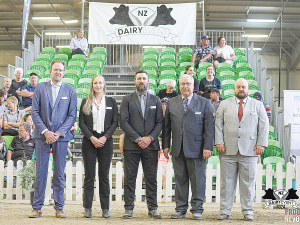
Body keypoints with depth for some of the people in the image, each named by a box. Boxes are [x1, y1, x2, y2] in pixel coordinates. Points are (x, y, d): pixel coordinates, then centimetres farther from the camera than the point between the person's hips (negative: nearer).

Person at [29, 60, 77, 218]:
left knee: (59, 174, 3)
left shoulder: (70, 91, 6)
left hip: (61, 136, 0)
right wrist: (45, 131, -9)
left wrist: (58, 133, -9)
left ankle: (59, 208, 10)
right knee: (41, 172, 1)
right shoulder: (40, 88, 6)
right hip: (42, 135, 0)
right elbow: (34, 112, 2)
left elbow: (72, 115, 2)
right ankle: (37, 208, 7)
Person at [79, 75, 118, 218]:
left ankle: (105, 209, 6)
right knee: (89, 175, 1)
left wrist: (105, 137, -8)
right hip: (89, 142, 0)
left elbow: (115, 122, 4)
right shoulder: (86, 102, 9)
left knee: (104, 176, 2)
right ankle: (87, 208, 6)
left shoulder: (111, 102, 10)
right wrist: (92, 138, -9)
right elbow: (81, 122, 3)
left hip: (106, 141, 0)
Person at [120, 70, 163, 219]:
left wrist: (150, 138, -9)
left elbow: (159, 122, 6)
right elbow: (123, 122, -3)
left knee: (151, 179, 3)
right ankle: (129, 208, 8)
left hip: (151, 145, 1)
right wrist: (137, 139, -11)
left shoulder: (156, 100, 12)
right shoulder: (127, 100, 6)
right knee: (129, 178, 1)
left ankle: (152, 208, 10)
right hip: (131, 145, -1)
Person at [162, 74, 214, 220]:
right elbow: (166, 126, 13)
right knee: (180, 180, 6)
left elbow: (209, 127, -1)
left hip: (196, 149, -2)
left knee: (197, 180, 1)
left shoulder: (204, 103, 4)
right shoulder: (172, 103, 12)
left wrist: (208, 147, -8)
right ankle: (181, 209, 14)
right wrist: (165, 145, 6)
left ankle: (197, 210, 10)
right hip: (178, 150, 3)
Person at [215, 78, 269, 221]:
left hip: (249, 150, 0)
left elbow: (264, 125, 7)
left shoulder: (257, 105, 11)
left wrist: (261, 144, -4)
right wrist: (219, 142, -4)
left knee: (248, 182, 3)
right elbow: (218, 124, 7)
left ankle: (248, 211, 13)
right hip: (228, 150, 0)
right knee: (227, 182, 2)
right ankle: (224, 211, 9)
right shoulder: (224, 104, 11)